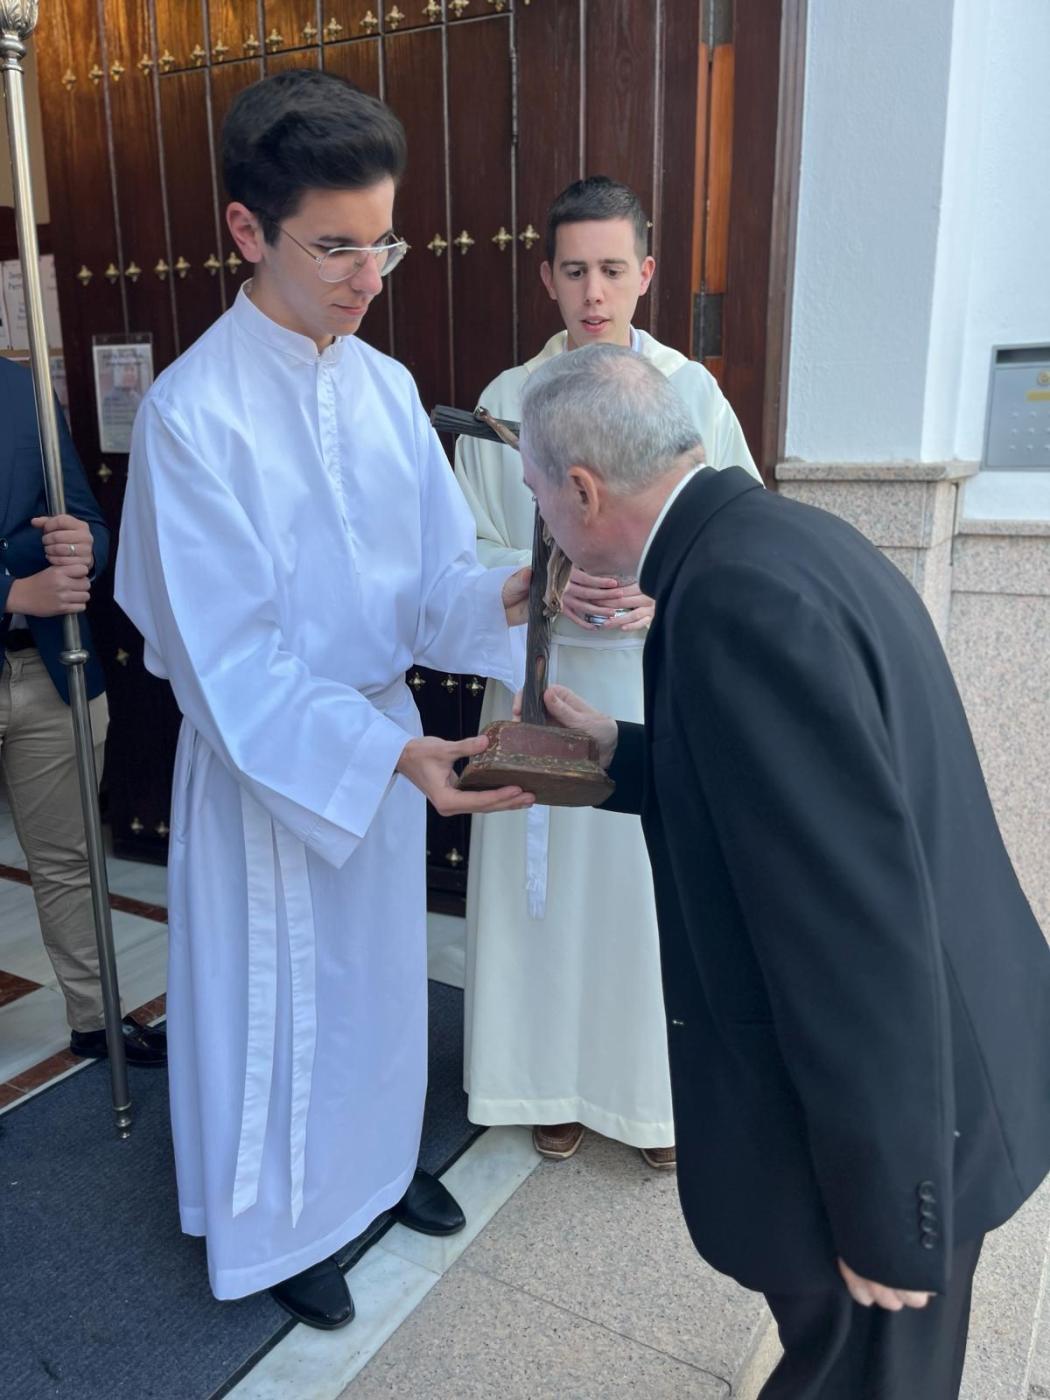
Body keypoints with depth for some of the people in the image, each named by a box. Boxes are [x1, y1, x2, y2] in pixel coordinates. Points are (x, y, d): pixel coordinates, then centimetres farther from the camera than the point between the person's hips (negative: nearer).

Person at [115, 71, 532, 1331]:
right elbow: (235, 662, -22)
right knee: (276, 998, 13)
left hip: (385, 736, 6)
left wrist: (503, 599, -22)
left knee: (379, 972, 22)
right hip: (266, 756, -6)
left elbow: (431, 575, -1)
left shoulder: (385, 387, 0)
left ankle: (374, 1160, 49)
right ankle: (277, 1226, 40)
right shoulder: (192, 411, -19)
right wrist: (392, 751, -32)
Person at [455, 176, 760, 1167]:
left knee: (656, 884, 6)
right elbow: (467, 552, 3)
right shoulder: (507, 401, 2)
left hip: (658, 684, 0)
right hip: (543, 684, 1)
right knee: (549, 884, 9)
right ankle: (559, 1079, 31)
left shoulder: (691, 392, 1)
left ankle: (661, 1089, 28)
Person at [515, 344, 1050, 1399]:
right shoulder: (776, 537, 2)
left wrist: (885, 1212, -19)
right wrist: (622, 752, 8)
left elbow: (862, 924, -29)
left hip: (882, 1113, -8)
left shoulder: (740, 594, -29)